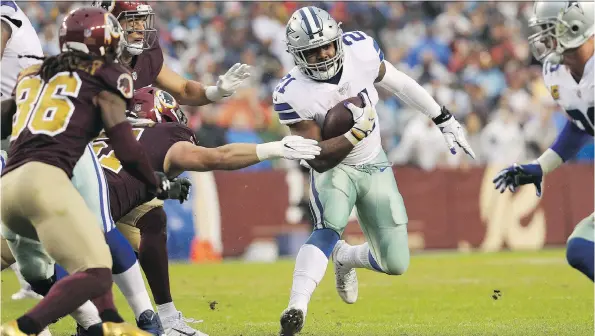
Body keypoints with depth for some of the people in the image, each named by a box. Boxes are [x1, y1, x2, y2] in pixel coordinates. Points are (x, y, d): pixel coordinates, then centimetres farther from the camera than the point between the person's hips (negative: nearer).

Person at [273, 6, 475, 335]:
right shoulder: (292, 94, -27)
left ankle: (345, 258, 34)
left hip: (373, 165, 4)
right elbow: (318, 160, -27)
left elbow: (398, 84, 2)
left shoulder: (360, 49, -18)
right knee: (329, 227, -36)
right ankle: (296, 308, -44)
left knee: (396, 264, 1)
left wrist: (445, 120, 9)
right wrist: (358, 131, -41)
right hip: (333, 168, -4)